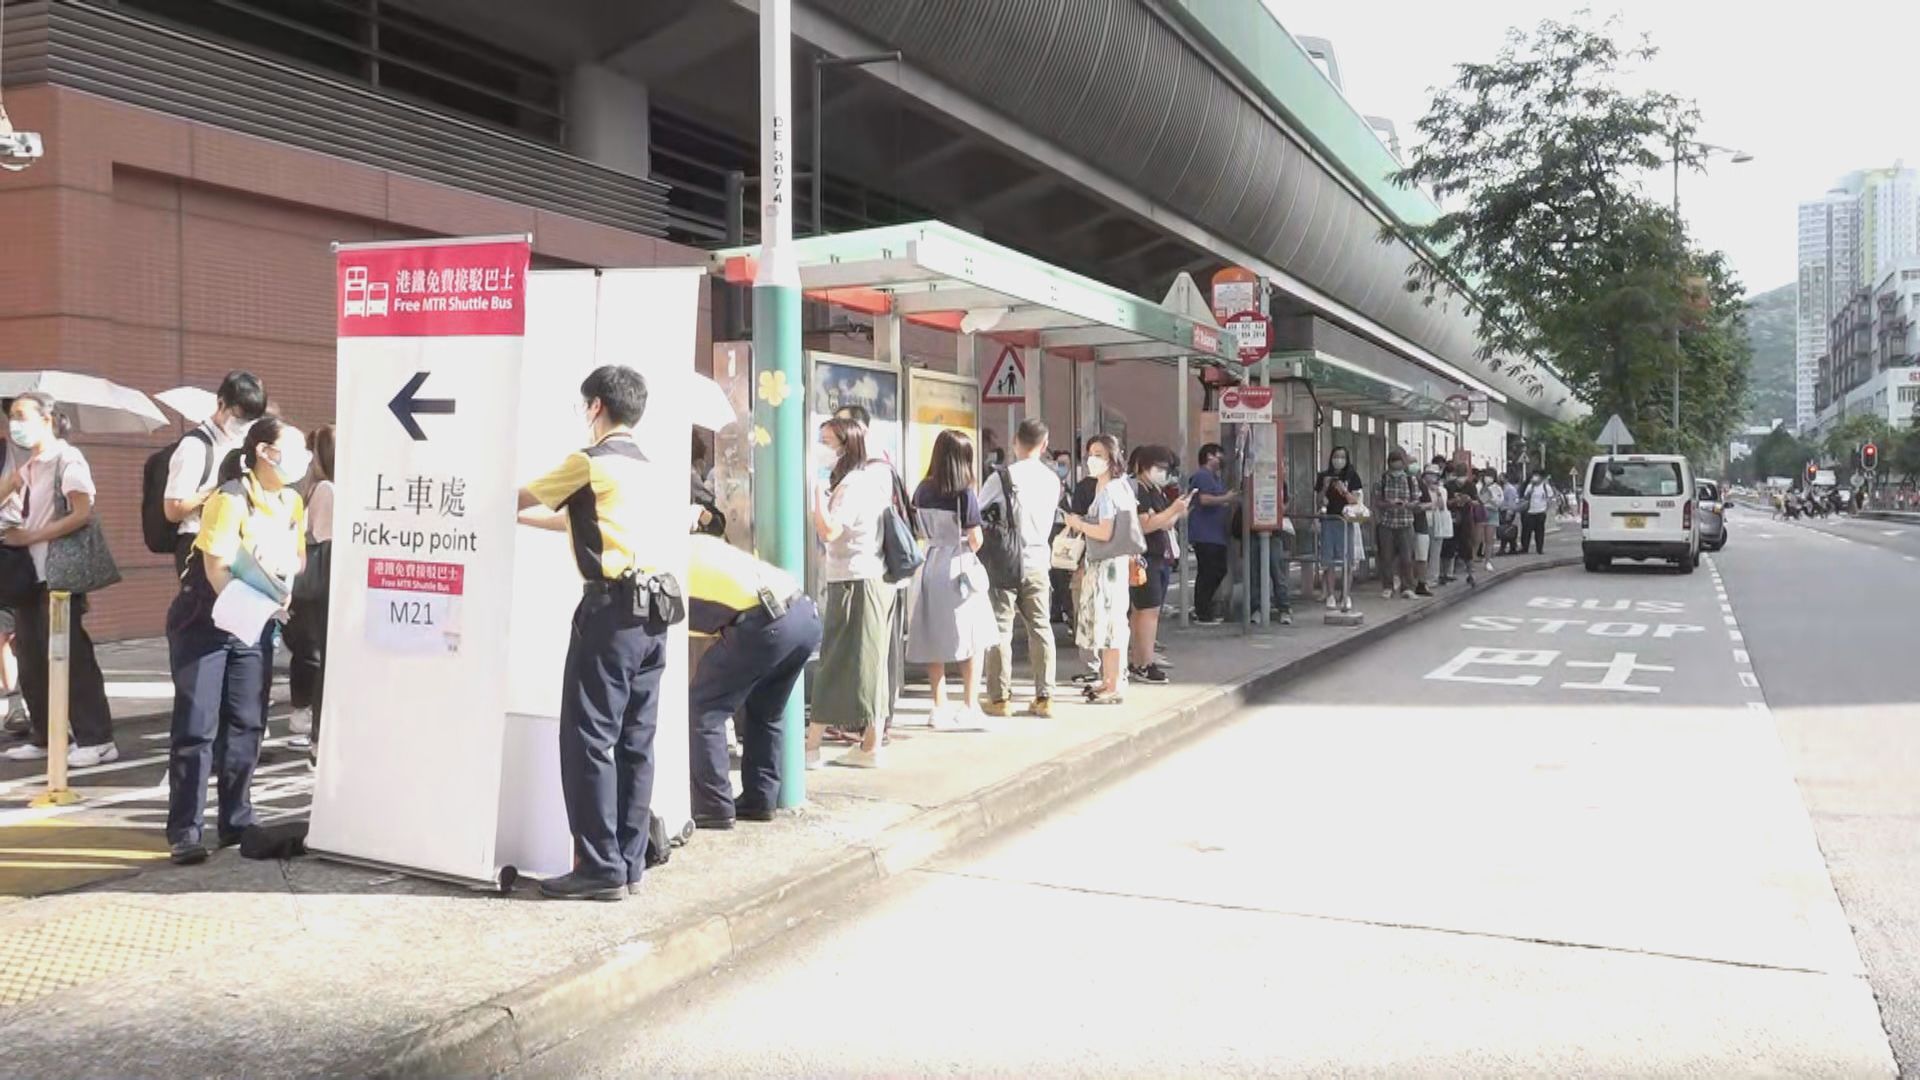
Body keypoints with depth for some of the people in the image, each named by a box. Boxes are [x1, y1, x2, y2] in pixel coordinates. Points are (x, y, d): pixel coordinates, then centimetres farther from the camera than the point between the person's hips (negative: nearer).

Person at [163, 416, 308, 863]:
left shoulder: (293, 503, 3)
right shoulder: (230, 499, -18)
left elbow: (298, 559, 10)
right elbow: (217, 566, -23)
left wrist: (285, 569, -12)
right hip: (205, 619, -6)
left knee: (246, 725, 8)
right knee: (196, 726, -5)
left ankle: (237, 822, 17)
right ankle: (184, 831, -2)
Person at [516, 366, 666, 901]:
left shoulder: (588, 462, -3)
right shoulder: (648, 470, 19)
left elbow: (523, 498, 10)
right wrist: (518, 514, 37)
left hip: (611, 608, -8)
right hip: (652, 610, 8)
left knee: (589, 738, -4)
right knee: (634, 742, 9)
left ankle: (601, 868, -3)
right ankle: (629, 863, 12)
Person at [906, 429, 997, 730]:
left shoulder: (922, 490, 0)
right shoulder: (965, 493, -13)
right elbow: (975, 539, -10)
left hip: (930, 566, 5)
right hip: (959, 568, -5)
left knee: (934, 640, 10)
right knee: (972, 641, 6)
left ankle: (940, 708, 16)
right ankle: (969, 708, 6)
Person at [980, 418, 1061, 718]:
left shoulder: (1002, 477, -13)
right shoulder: (1053, 479, 2)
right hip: (1039, 561, 4)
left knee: (1001, 628, 3)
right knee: (1040, 626, 9)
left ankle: (1000, 698, 5)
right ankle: (1044, 697, 10)